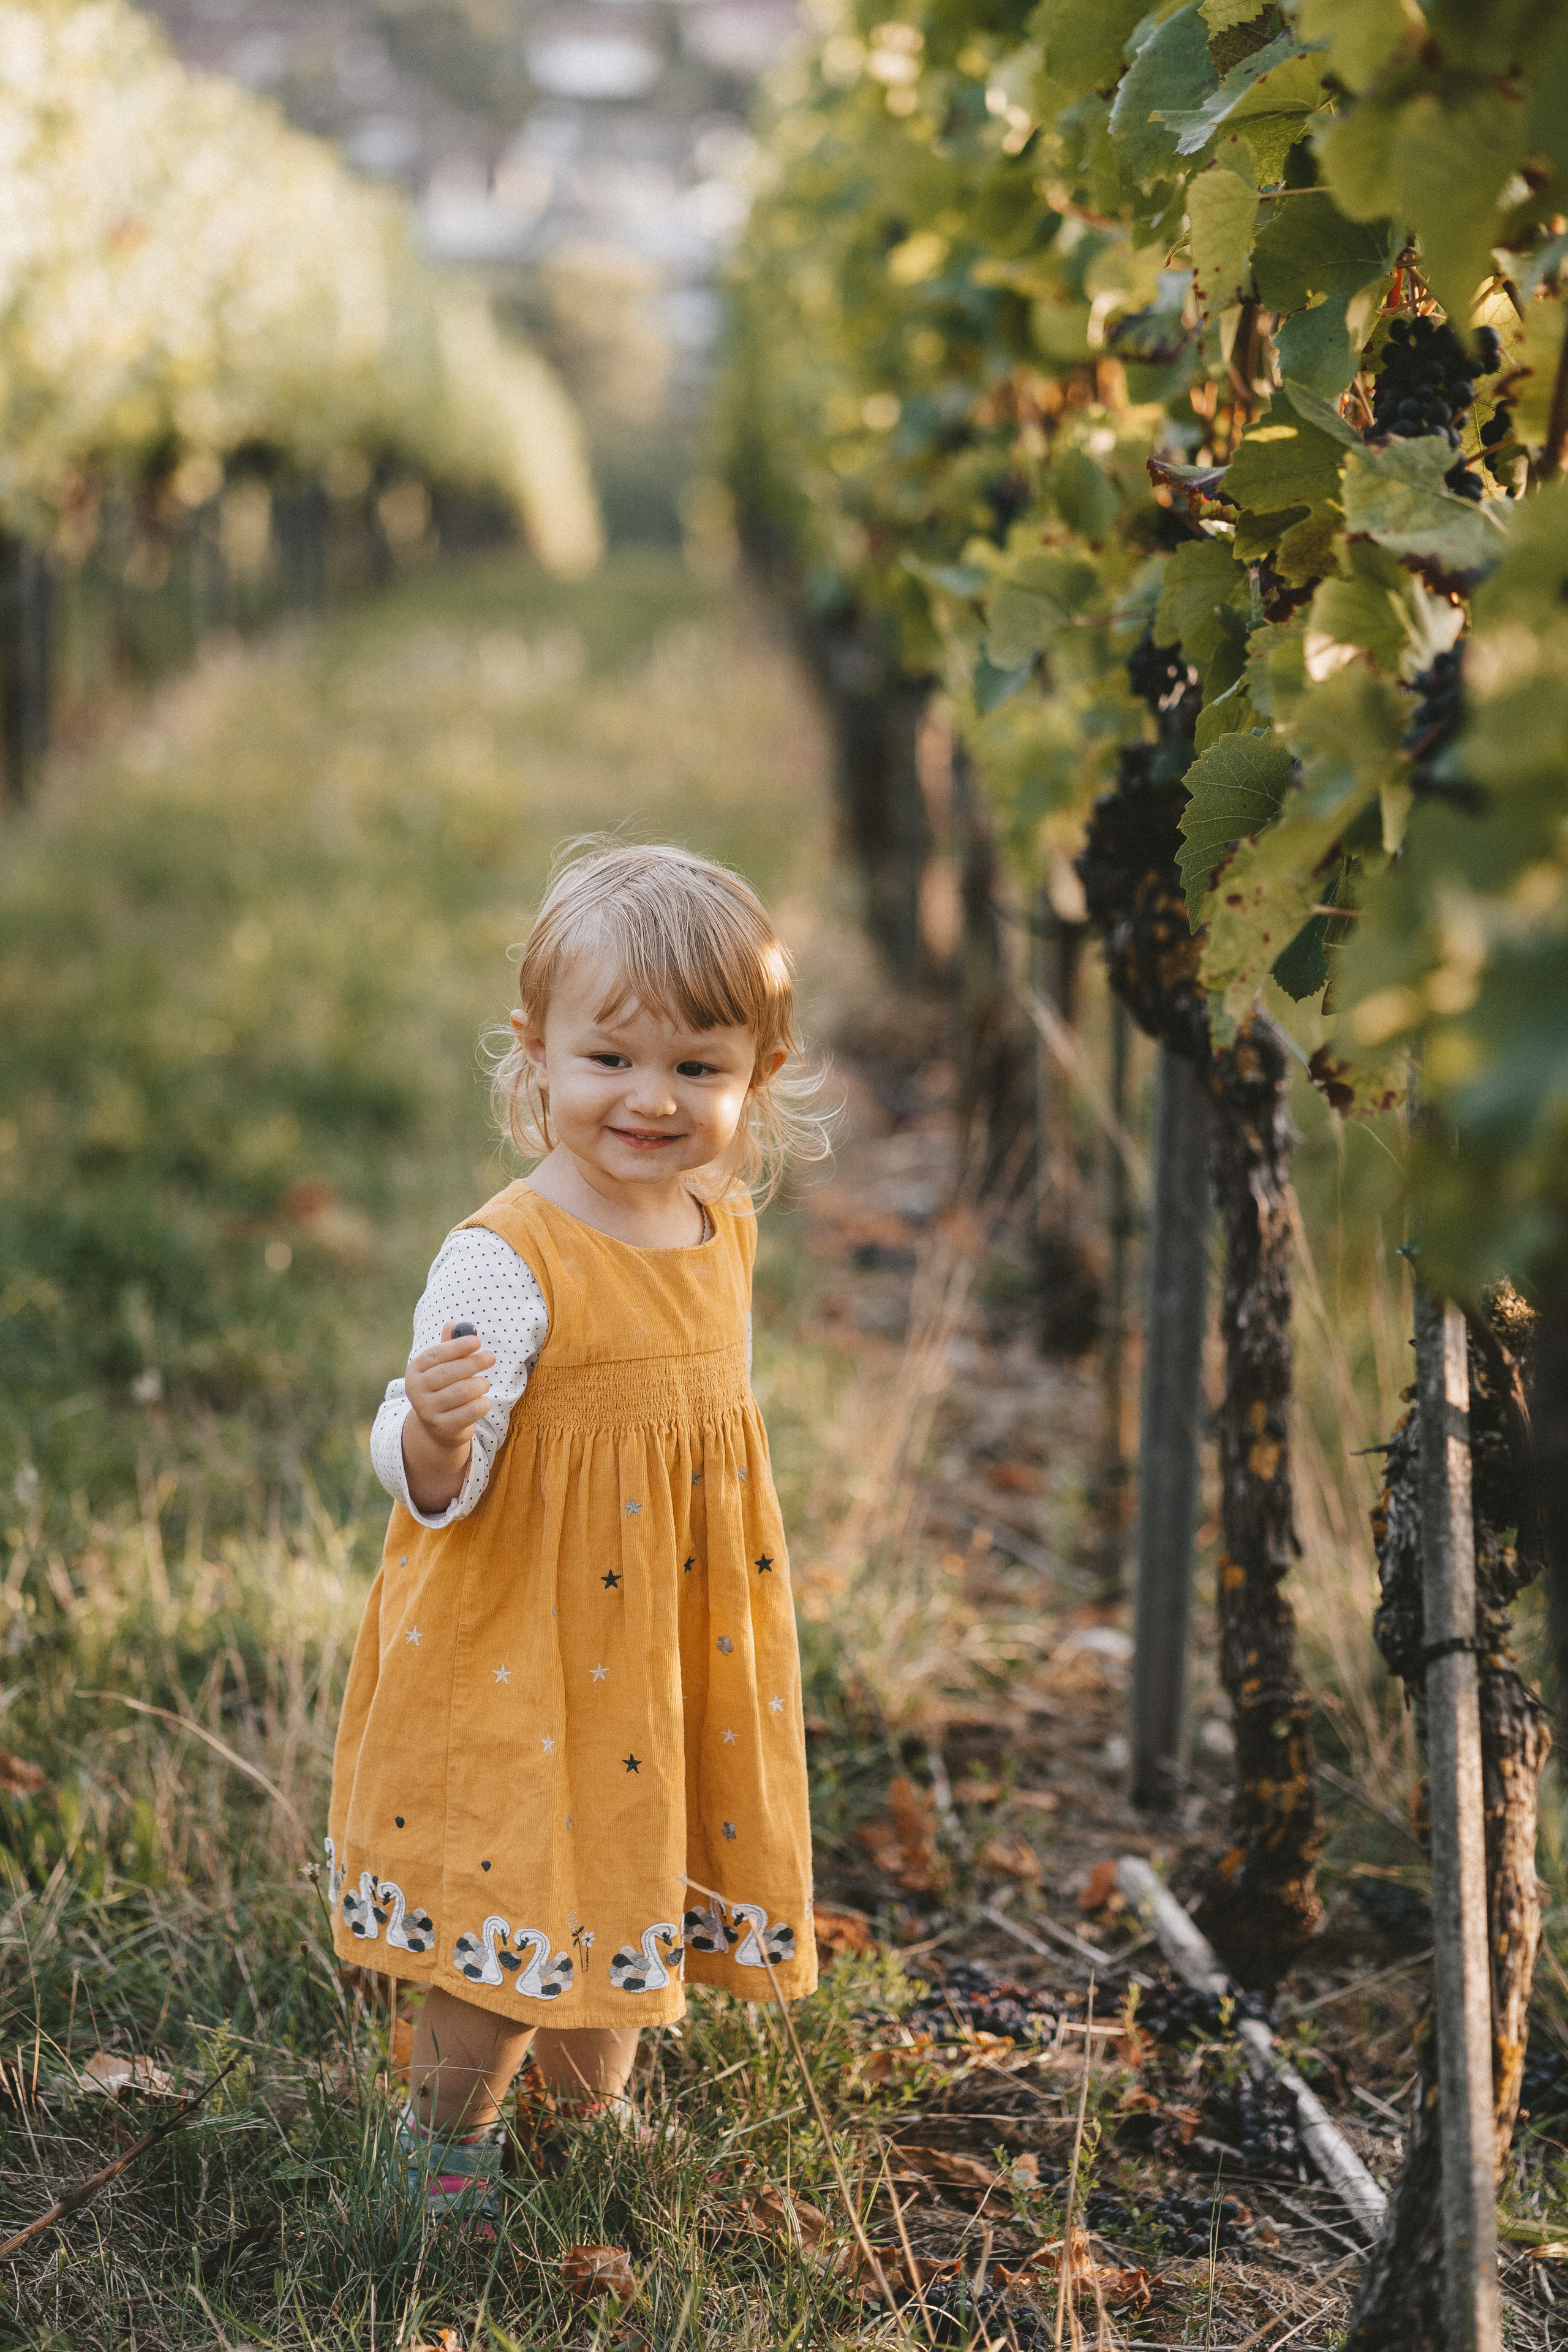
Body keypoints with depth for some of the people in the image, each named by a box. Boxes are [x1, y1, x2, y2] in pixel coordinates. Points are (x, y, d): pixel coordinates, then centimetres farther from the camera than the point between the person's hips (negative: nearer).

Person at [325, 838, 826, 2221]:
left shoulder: (724, 1230, 1)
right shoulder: (506, 1262, -21)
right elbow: (436, 1490, -20)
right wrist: (434, 1430, -43)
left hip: (677, 1665, 6)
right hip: (520, 1667, -6)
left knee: (628, 1903, 19)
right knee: (516, 1918, 3)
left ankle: (595, 2126, 43)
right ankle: (443, 2141, 29)